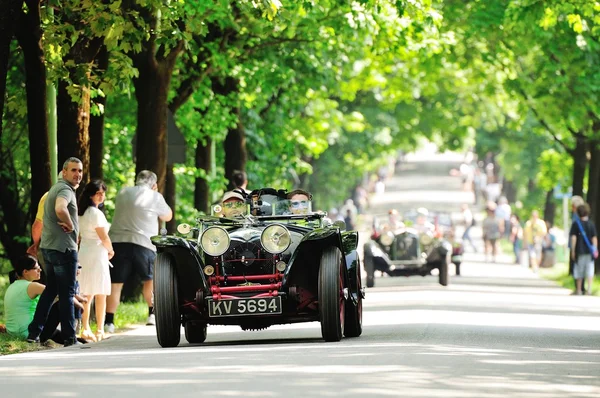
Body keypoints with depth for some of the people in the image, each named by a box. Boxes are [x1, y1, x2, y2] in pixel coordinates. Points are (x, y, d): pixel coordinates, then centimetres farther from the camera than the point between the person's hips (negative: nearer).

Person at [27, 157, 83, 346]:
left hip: (48, 246, 10)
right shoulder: (65, 190, -16)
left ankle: (34, 332, 16)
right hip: (63, 247, -10)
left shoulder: (56, 188, 17)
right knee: (67, 293, -3)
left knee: (50, 289, 17)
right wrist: (70, 225, -22)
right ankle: (69, 337, 1)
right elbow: (60, 209, -39)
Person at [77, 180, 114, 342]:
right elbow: (104, 237, -13)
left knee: (87, 295, 10)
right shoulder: (95, 213, -14)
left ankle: (85, 329, 9)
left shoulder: (82, 212, 12)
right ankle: (100, 331, -4)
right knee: (100, 295, -3)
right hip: (97, 254, -9)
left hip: (84, 254, 9)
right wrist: (110, 250, 7)